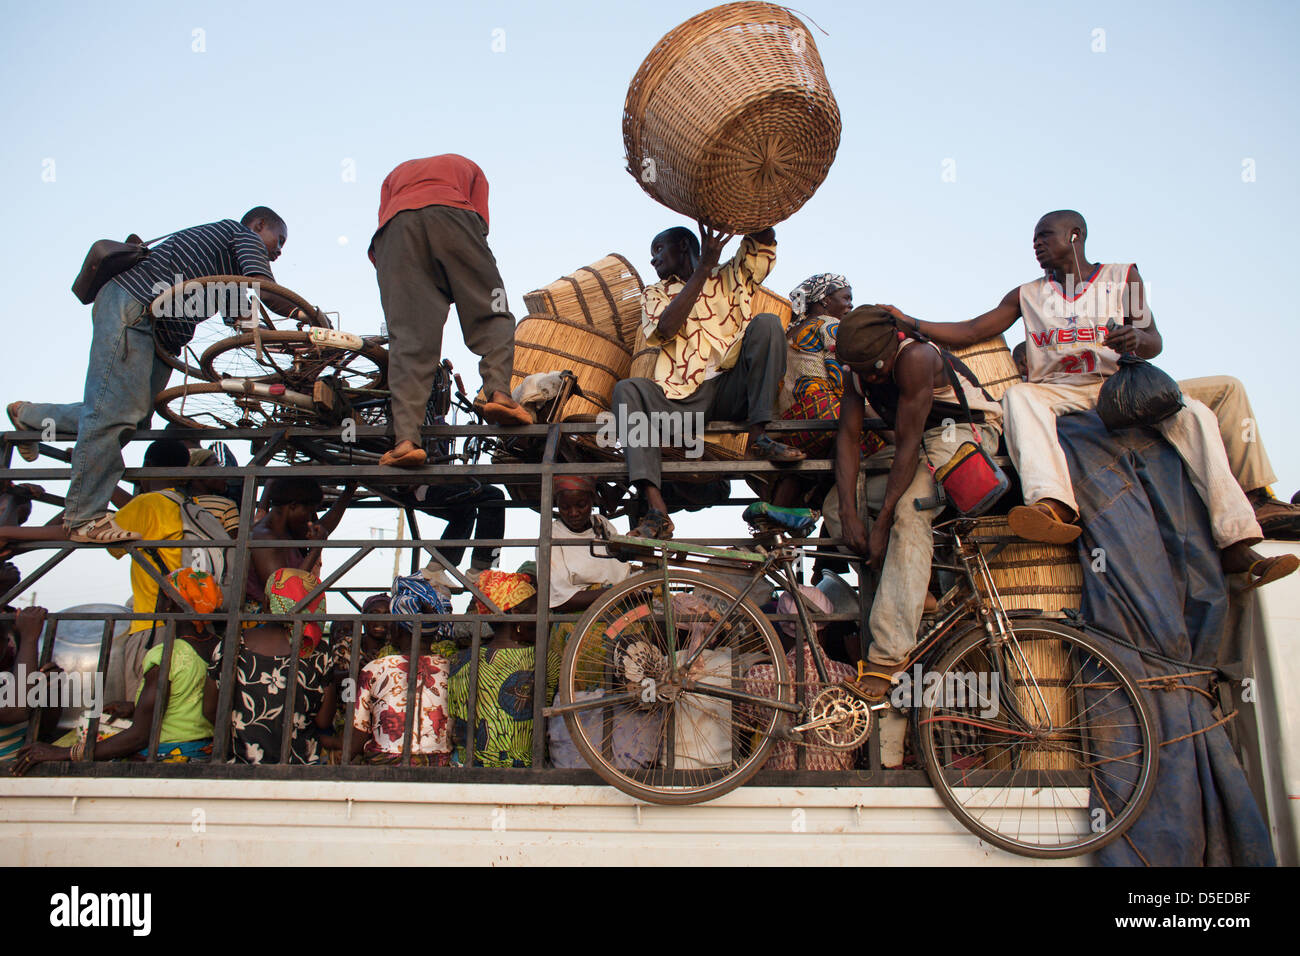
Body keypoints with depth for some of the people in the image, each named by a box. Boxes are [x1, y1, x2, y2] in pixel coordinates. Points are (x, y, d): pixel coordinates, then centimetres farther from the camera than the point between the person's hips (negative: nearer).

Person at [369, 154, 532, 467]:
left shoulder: (396, 174, 41)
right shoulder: (467, 167, 37)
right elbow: (480, 225, 19)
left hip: (396, 227, 2)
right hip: (449, 214, -1)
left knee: (408, 336, -7)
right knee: (490, 313, 7)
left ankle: (406, 438, -20)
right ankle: (498, 391, -19)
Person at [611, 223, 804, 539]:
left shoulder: (729, 278, 21)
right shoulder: (654, 294, 20)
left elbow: (765, 240, 5)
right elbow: (665, 329, -4)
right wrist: (704, 267, -8)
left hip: (732, 391, 0)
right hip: (683, 399, 1)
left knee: (766, 323, -17)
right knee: (627, 390, -26)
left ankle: (759, 434, -27)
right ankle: (656, 512, -40)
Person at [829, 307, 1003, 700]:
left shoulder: (916, 358, -30)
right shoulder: (857, 371, -8)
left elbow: (907, 444, -31)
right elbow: (848, 436, -12)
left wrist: (882, 522, -31)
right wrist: (849, 513, -23)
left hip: (968, 429, -8)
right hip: (915, 437, 8)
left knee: (909, 511, -33)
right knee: (836, 505, -10)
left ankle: (888, 654, -36)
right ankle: (915, 587, -4)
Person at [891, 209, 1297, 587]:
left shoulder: (1123, 276, 14)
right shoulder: (1027, 295, 17)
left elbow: (1155, 341, 5)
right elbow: (970, 332, 7)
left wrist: (1136, 339, -20)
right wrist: (910, 323, -5)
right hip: (1055, 392, 0)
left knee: (1194, 413, -24)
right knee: (1019, 395, -33)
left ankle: (1236, 545, -28)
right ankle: (1053, 506, -57)